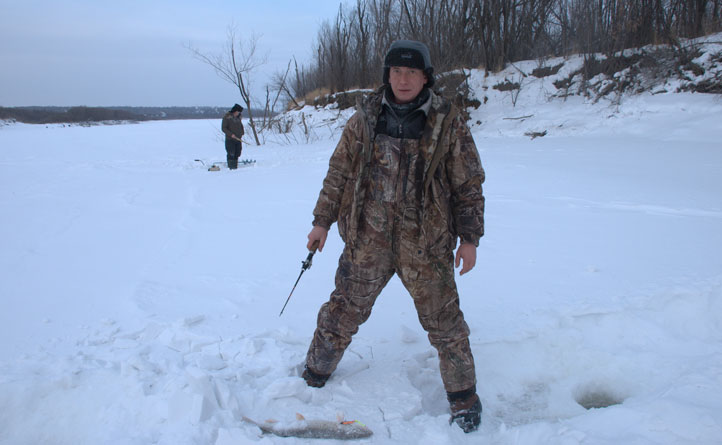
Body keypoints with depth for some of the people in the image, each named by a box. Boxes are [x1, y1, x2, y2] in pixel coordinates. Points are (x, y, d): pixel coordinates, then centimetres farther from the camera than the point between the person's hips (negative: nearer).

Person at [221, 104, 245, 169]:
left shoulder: (238, 117, 13)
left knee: (237, 154, 6)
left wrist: (241, 133, 10)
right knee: (231, 154, -9)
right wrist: (230, 134, -19)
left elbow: (241, 126, 27)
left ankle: (235, 167, 12)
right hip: (230, 140, -6)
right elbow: (223, 128, -8)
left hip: (238, 139, 6)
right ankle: (231, 167, -5)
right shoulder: (227, 117, -6)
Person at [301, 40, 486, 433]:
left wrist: (469, 237, -1)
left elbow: (468, 183, 2)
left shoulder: (447, 120, -3)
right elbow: (339, 171, 9)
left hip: (425, 242, -1)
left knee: (443, 320, 8)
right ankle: (313, 378, 35)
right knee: (342, 313, 11)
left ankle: (463, 397, 30)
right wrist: (322, 220, 9)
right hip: (368, 238, 2)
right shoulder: (366, 116, 3)